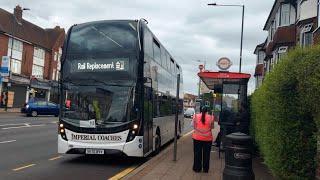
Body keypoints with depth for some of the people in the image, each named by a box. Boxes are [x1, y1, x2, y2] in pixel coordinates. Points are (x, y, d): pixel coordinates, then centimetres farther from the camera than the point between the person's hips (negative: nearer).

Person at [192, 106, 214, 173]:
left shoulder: (196, 116, -4)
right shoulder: (211, 117, -5)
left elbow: (193, 126, 6)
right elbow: (212, 127, 5)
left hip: (197, 138, 0)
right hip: (207, 138, 0)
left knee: (197, 153, 10)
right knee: (206, 154, 11)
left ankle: (197, 168, 17)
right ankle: (205, 169, 19)